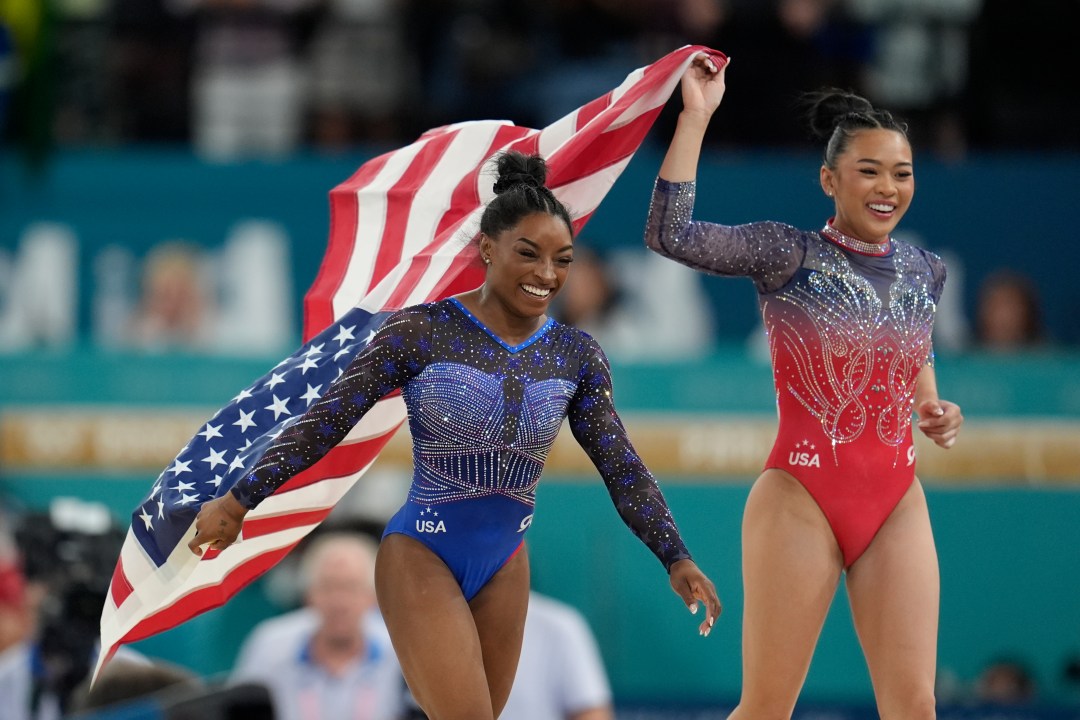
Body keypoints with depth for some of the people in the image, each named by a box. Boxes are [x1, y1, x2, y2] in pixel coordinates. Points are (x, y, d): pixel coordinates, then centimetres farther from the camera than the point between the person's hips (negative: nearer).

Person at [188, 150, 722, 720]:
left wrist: (674, 557, -5)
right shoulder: (421, 332, -12)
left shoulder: (576, 357, 1)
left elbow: (621, 467, 4)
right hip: (421, 557, -6)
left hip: (504, 564, 6)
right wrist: (238, 501, -9)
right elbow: (326, 420, -9)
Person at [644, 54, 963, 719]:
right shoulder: (788, 256, -7)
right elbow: (670, 234, -20)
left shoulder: (925, 271, 8)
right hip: (802, 500, -4)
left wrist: (934, 408, 9)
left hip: (897, 503, 5)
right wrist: (696, 115, -20)